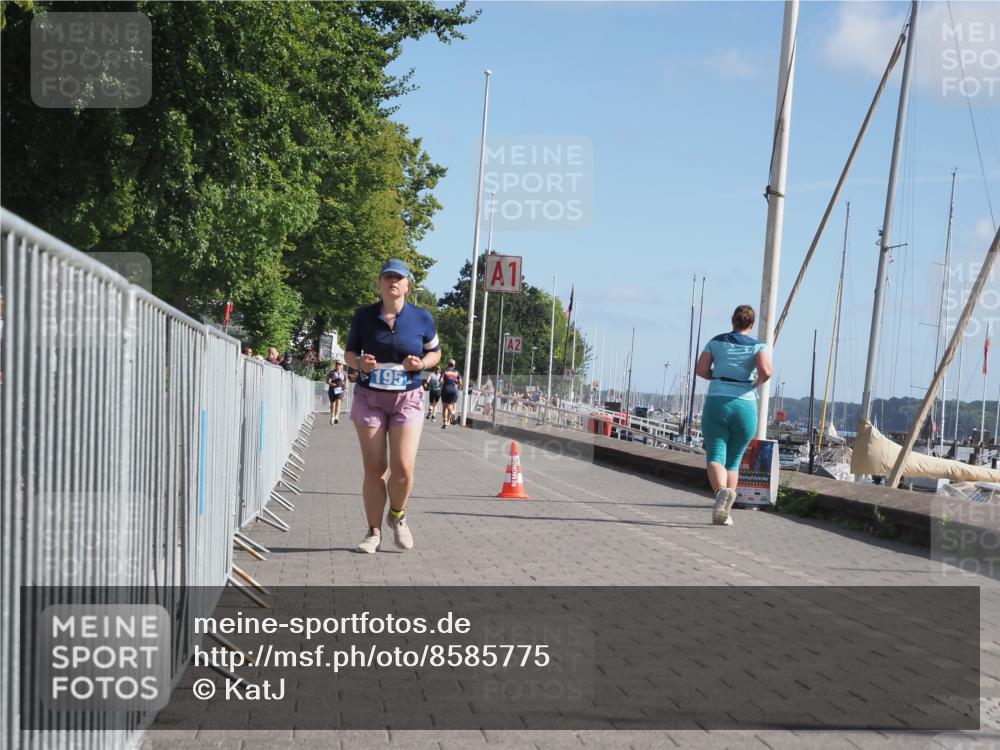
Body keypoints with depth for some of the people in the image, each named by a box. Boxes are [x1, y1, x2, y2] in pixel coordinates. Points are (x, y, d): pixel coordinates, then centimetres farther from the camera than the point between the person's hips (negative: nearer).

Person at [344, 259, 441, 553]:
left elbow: (435, 352, 11)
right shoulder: (364, 316, 0)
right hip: (369, 397, 1)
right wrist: (359, 361, -13)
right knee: (374, 468, 1)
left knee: (403, 467, -11)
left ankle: (397, 516, 19)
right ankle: (374, 531, 14)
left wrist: (421, 363, -10)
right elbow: (349, 352, 10)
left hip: (408, 399, -1)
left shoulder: (422, 318, -1)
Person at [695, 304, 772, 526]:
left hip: (716, 402, 0)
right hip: (745, 406, 1)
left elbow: (701, 370, 1)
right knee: (733, 460, 13)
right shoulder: (758, 346, 3)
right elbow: (766, 371, -15)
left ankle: (721, 491, -38)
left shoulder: (716, 342, 8)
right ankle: (724, 513, 6)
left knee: (715, 456, -6)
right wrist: (757, 382, 6)